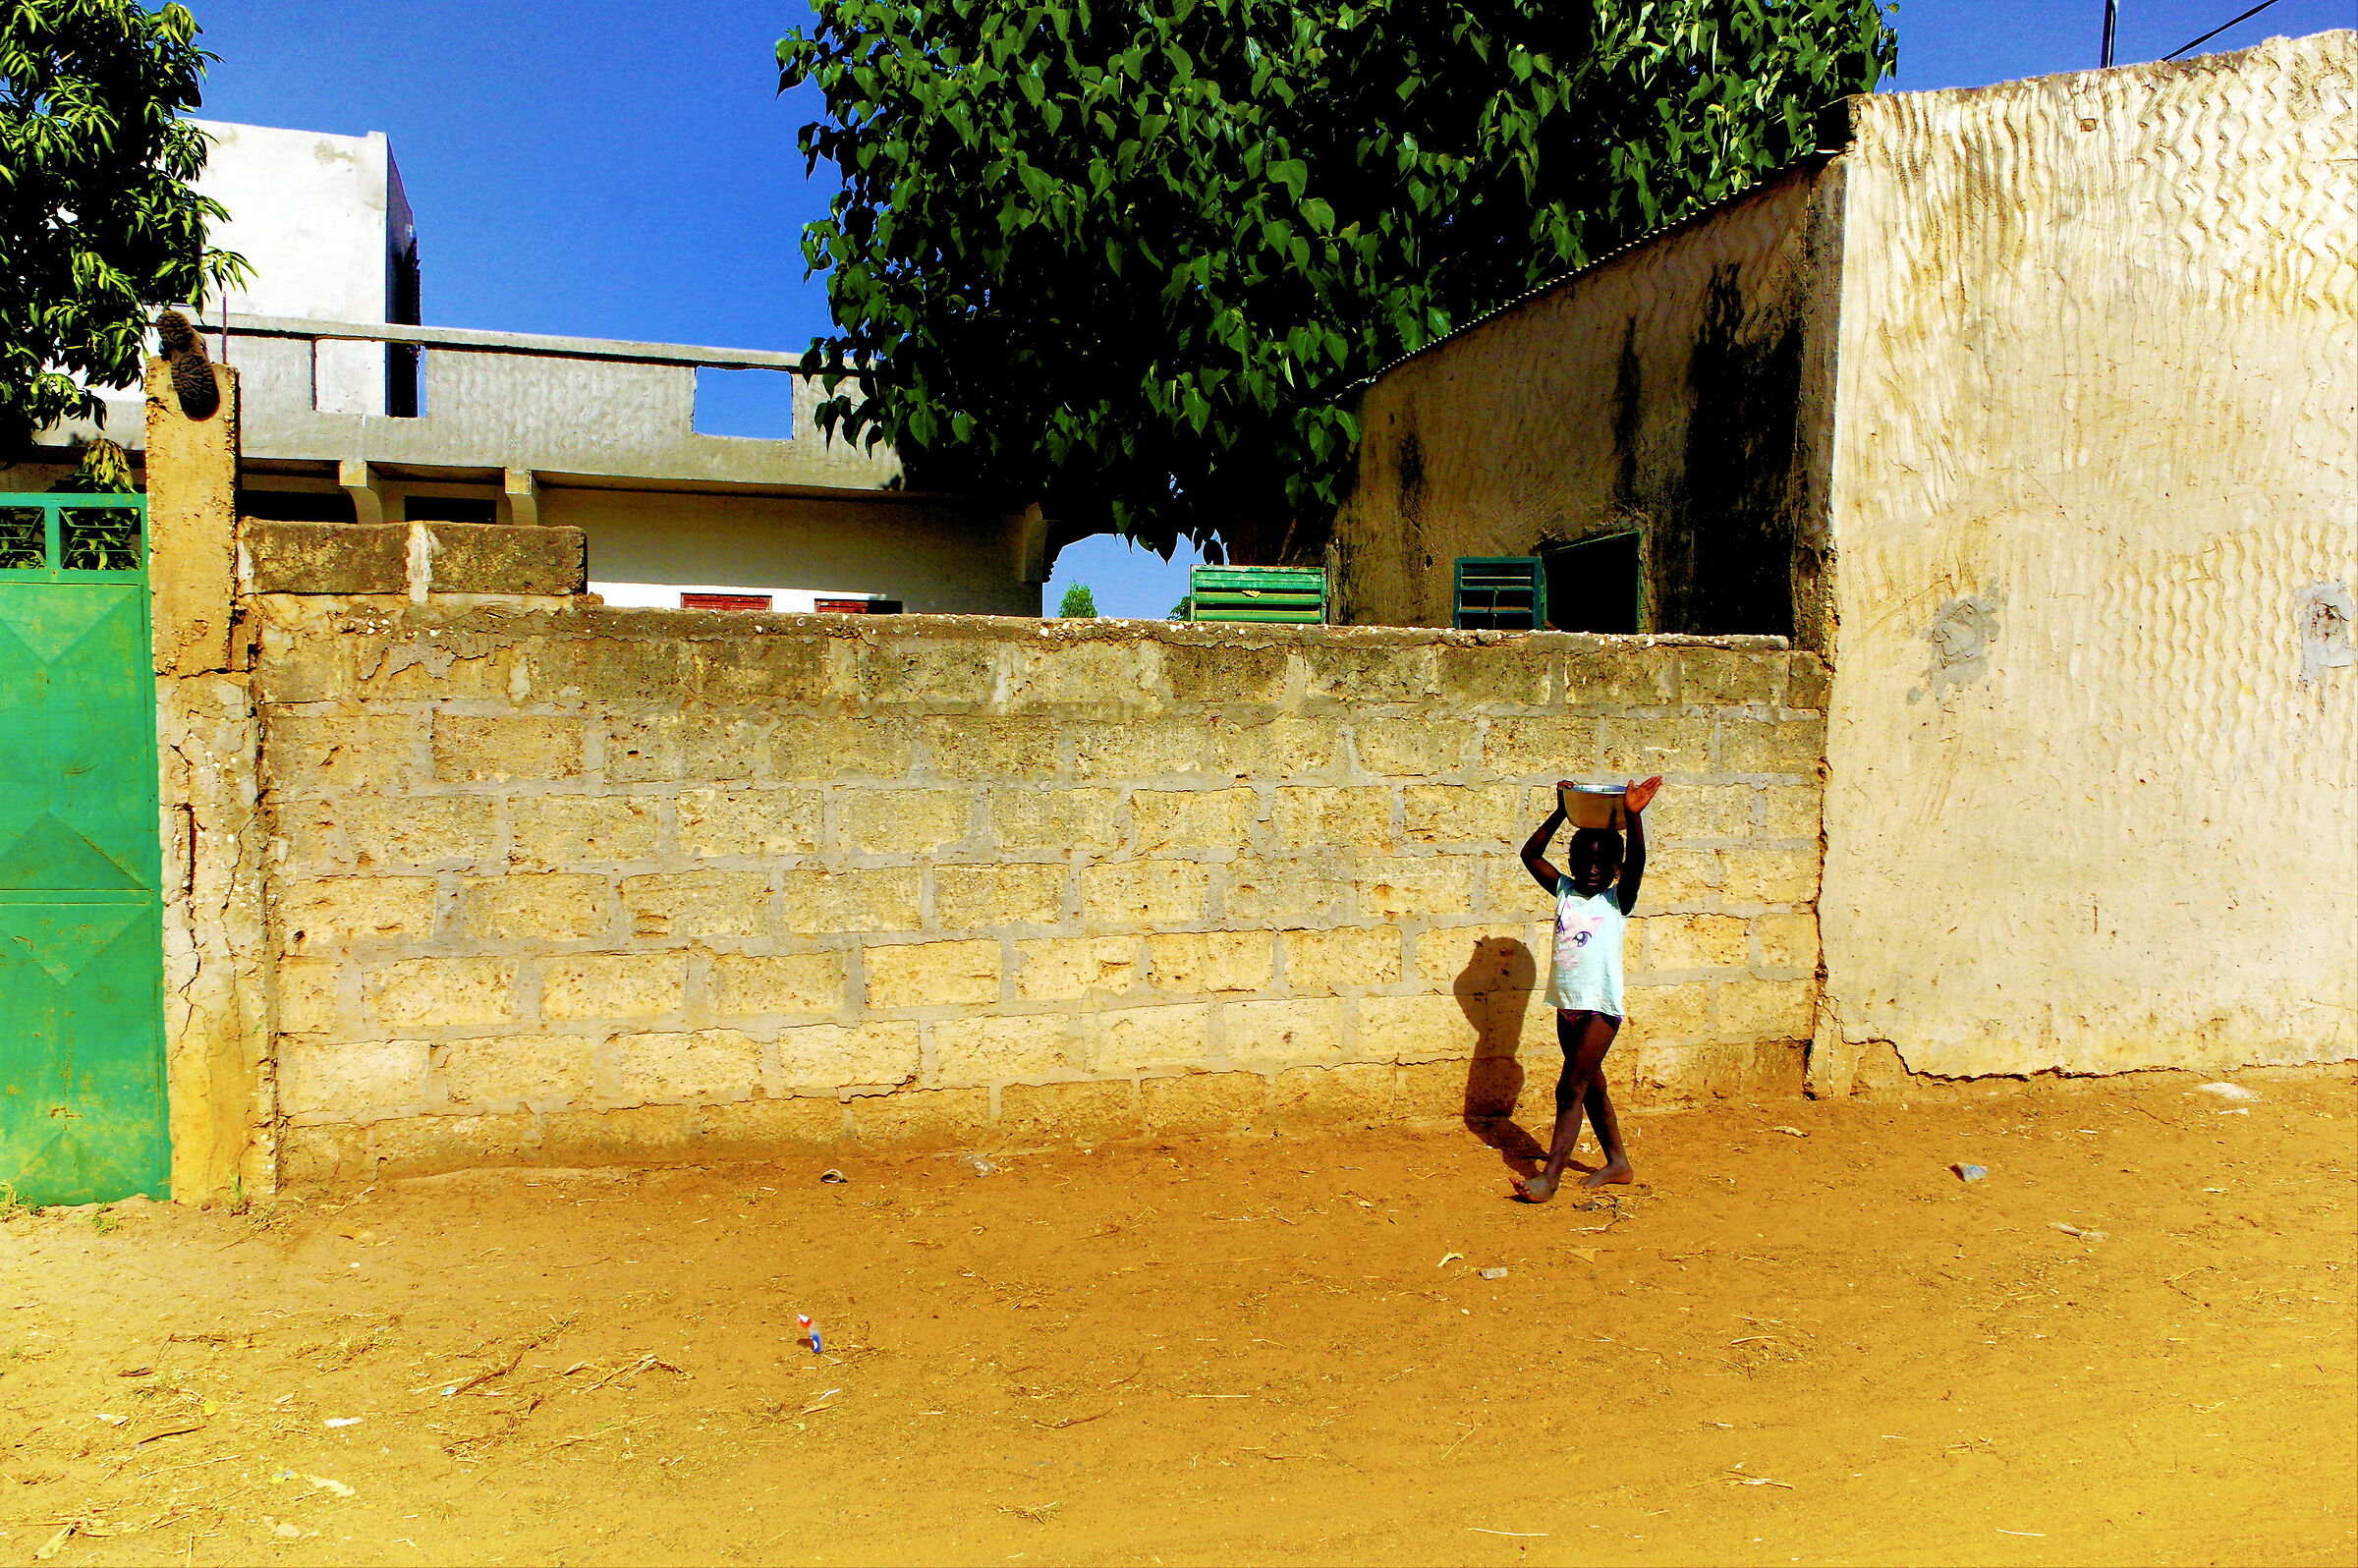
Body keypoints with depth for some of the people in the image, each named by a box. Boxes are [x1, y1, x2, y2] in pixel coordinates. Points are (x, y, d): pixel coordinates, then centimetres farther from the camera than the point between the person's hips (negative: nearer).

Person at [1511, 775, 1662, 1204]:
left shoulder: (1617, 898, -4)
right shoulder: (1565, 891, 8)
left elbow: (1637, 862, -21)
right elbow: (1530, 855, 5)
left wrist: (1633, 816, -33)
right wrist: (1561, 812, -1)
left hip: (1600, 1007, -6)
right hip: (1567, 1006, 6)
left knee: (1570, 1088, -8)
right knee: (1590, 1085, 16)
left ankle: (1550, 1176, -6)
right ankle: (1617, 1161, 31)